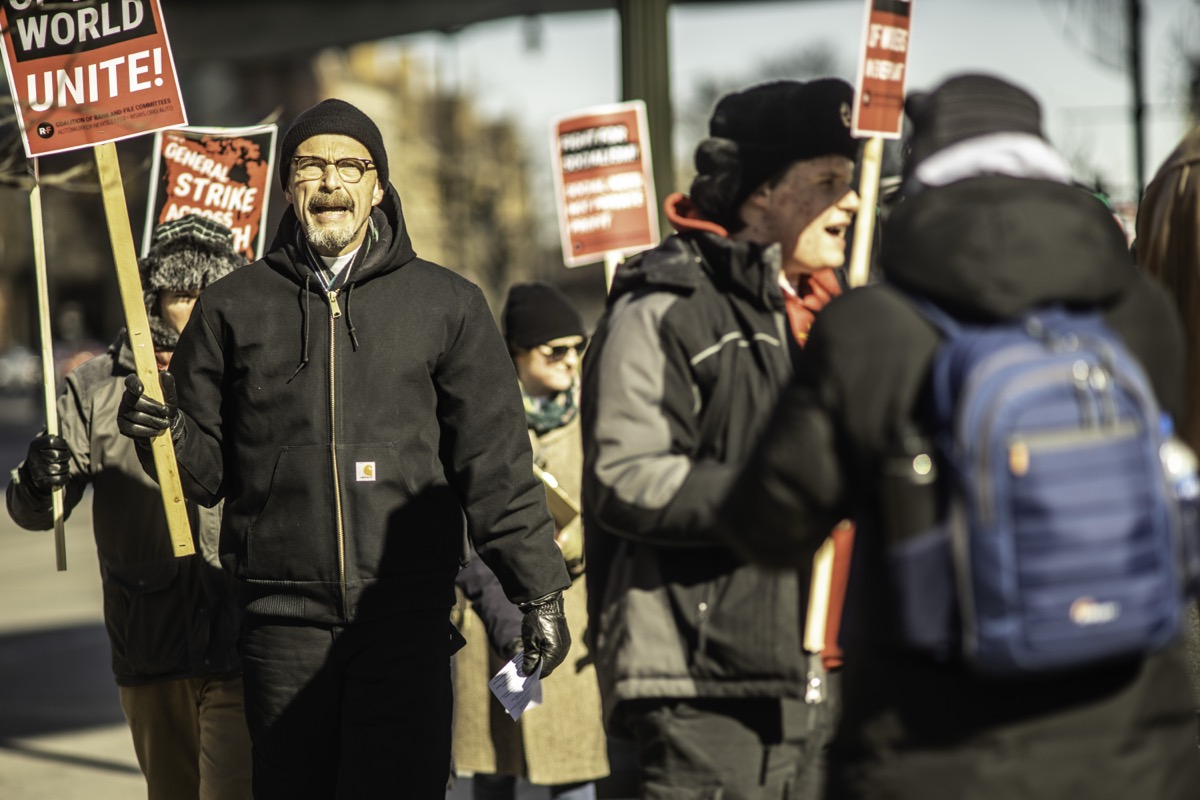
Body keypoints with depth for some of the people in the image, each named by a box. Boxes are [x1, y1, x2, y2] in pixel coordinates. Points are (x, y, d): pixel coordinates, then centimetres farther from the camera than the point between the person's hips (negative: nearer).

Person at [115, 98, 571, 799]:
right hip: (284, 620, 1)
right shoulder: (235, 308, 11)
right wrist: (167, 432, -10)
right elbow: (209, 470, 12)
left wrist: (539, 591, 3)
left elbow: (497, 463, 7)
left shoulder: (447, 305, 8)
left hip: (407, 617, -1)